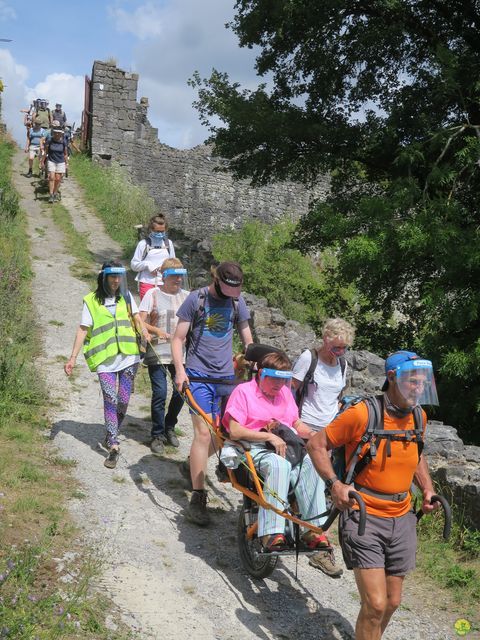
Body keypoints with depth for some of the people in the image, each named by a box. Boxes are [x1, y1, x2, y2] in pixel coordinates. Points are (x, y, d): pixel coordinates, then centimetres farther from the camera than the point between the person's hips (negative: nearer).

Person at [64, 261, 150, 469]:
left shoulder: (126, 296, 10)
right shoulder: (91, 301, 1)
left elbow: (136, 317, 9)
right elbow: (83, 329, 0)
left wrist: (144, 331, -14)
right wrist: (73, 357, -5)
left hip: (128, 356, 3)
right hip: (105, 359, -2)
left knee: (123, 401, 3)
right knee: (110, 400, -10)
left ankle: (111, 436, 27)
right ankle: (113, 447, -4)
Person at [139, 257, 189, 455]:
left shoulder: (185, 296, 6)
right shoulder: (152, 294, -4)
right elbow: (140, 322, -7)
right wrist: (157, 330, -25)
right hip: (157, 353, -3)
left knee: (181, 391, 5)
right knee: (159, 393, -6)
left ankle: (169, 427, 28)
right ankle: (157, 435, 10)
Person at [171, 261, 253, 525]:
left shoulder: (237, 301, 5)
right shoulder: (196, 299, -6)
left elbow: (247, 340, 12)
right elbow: (178, 338, -4)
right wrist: (180, 370, -17)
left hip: (226, 376, 5)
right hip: (198, 375, -4)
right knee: (203, 433, -12)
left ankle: (193, 465, 36)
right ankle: (198, 498, -7)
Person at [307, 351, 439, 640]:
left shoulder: (419, 417, 3)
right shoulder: (362, 413, -17)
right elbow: (316, 444, -10)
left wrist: (427, 489, 7)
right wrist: (335, 483, -21)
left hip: (401, 518, 6)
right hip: (364, 516, -6)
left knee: (392, 603, 17)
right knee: (375, 605, -11)